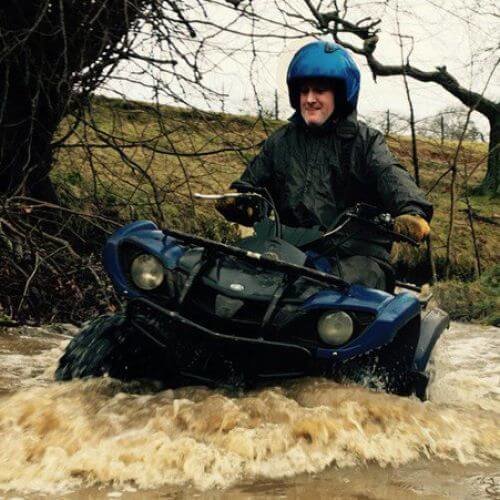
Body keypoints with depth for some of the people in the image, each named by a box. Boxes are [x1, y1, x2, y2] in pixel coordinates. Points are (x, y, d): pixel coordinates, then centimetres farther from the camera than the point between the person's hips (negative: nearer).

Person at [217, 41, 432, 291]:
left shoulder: (365, 140, 10)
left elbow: (389, 176, -9)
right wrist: (237, 201, -10)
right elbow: (253, 182, 16)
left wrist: (411, 210, -32)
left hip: (358, 254, -3)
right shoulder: (280, 141, 21)